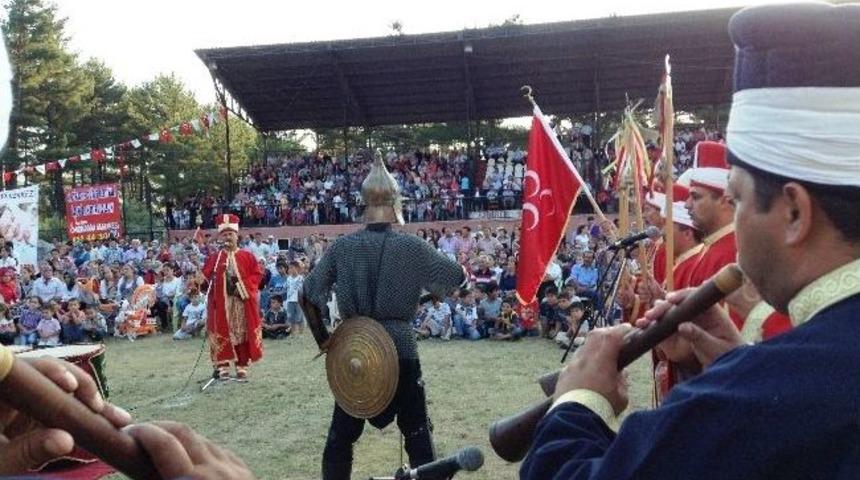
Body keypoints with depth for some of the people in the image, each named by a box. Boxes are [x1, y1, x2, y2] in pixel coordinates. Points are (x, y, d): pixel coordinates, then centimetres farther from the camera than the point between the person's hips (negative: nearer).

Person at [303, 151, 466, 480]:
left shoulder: (342, 246, -3)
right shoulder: (411, 247, -9)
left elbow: (310, 291, 4)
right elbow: (458, 277, 1)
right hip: (400, 347, -2)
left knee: (341, 433, 16)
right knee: (417, 433, 12)